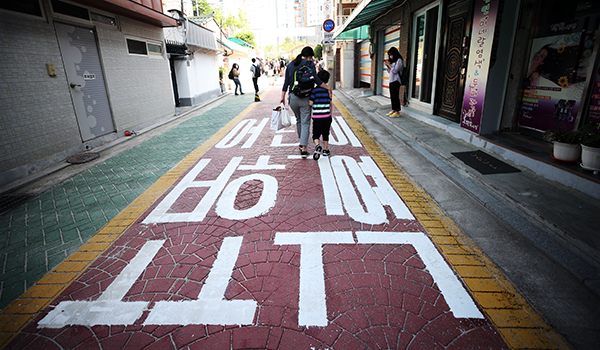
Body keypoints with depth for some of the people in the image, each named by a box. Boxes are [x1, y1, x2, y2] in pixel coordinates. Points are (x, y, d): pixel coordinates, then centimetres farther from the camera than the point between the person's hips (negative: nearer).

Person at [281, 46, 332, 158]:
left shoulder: (290, 64, 10)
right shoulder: (309, 64, -4)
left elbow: (286, 82, 8)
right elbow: (315, 79, -15)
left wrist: (283, 96, 11)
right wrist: (327, 87, -8)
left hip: (293, 98, 5)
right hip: (305, 98, -4)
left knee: (298, 121, 22)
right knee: (305, 123, 0)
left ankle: (302, 144, 33)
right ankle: (304, 149, -6)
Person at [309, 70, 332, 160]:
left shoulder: (314, 90, -7)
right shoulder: (328, 90, 3)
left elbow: (310, 103, -10)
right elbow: (330, 104, 9)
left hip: (317, 117, -3)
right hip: (327, 116, 3)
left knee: (316, 135, 3)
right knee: (325, 134, 16)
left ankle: (317, 146, -23)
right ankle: (325, 150, 24)